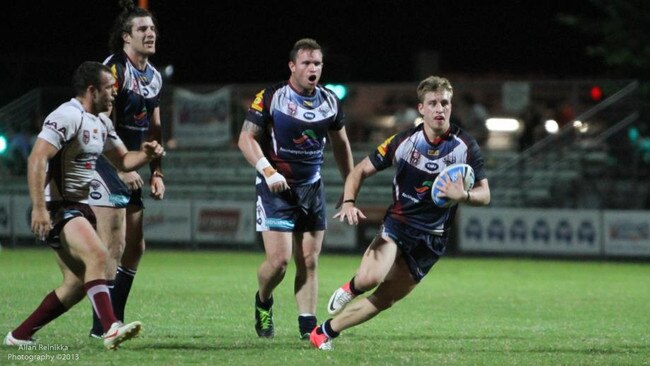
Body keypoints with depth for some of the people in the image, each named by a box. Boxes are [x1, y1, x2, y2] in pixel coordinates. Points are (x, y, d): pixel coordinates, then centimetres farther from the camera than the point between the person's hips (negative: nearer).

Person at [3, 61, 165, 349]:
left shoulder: (101, 123, 15)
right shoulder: (68, 117, -15)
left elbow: (123, 160, 24)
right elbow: (36, 160, -23)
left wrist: (146, 154, 1)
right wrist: (39, 207, -31)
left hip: (79, 208, 10)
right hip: (56, 208, -10)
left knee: (77, 285, 7)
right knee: (97, 255, -29)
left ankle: (19, 335, 16)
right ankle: (110, 329, -41)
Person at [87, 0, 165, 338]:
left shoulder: (153, 76, 12)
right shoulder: (115, 69, -14)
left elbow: (153, 129, 19)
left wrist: (156, 173, 13)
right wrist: (124, 168, -23)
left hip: (129, 170, 9)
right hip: (107, 166, -9)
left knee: (135, 247, 10)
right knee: (114, 247, -10)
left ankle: (114, 320, 18)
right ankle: (102, 325, -6)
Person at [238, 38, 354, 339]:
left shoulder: (330, 102, 5)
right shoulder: (270, 98, -11)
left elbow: (340, 144, 19)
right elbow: (247, 139, -9)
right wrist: (268, 172, -22)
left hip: (312, 187, 5)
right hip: (276, 188, -5)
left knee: (309, 261, 2)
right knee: (279, 259, -12)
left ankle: (307, 325, 6)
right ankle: (263, 302, 18)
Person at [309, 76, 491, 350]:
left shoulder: (466, 147, -7)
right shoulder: (402, 142, -6)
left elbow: (484, 195, -3)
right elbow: (360, 171, 4)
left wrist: (464, 196, -26)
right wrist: (348, 202, -14)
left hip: (431, 240, 1)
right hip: (397, 225, -1)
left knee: (382, 300, -1)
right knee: (370, 278, -29)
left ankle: (325, 332, 17)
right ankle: (352, 287, 8)